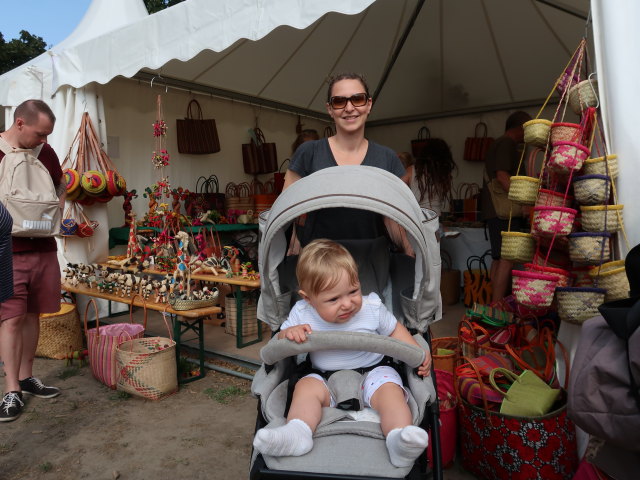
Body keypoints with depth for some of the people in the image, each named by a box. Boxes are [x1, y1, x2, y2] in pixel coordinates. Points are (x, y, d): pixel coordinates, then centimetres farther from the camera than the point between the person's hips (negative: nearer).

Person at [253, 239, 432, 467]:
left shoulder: (372, 307, -8)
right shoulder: (302, 314, -8)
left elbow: (394, 330, 9)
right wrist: (289, 333, -25)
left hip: (372, 372, -1)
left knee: (390, 389, -29)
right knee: (306, 385, -25)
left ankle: (400, 438, -45)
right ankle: (296, 433, -39)